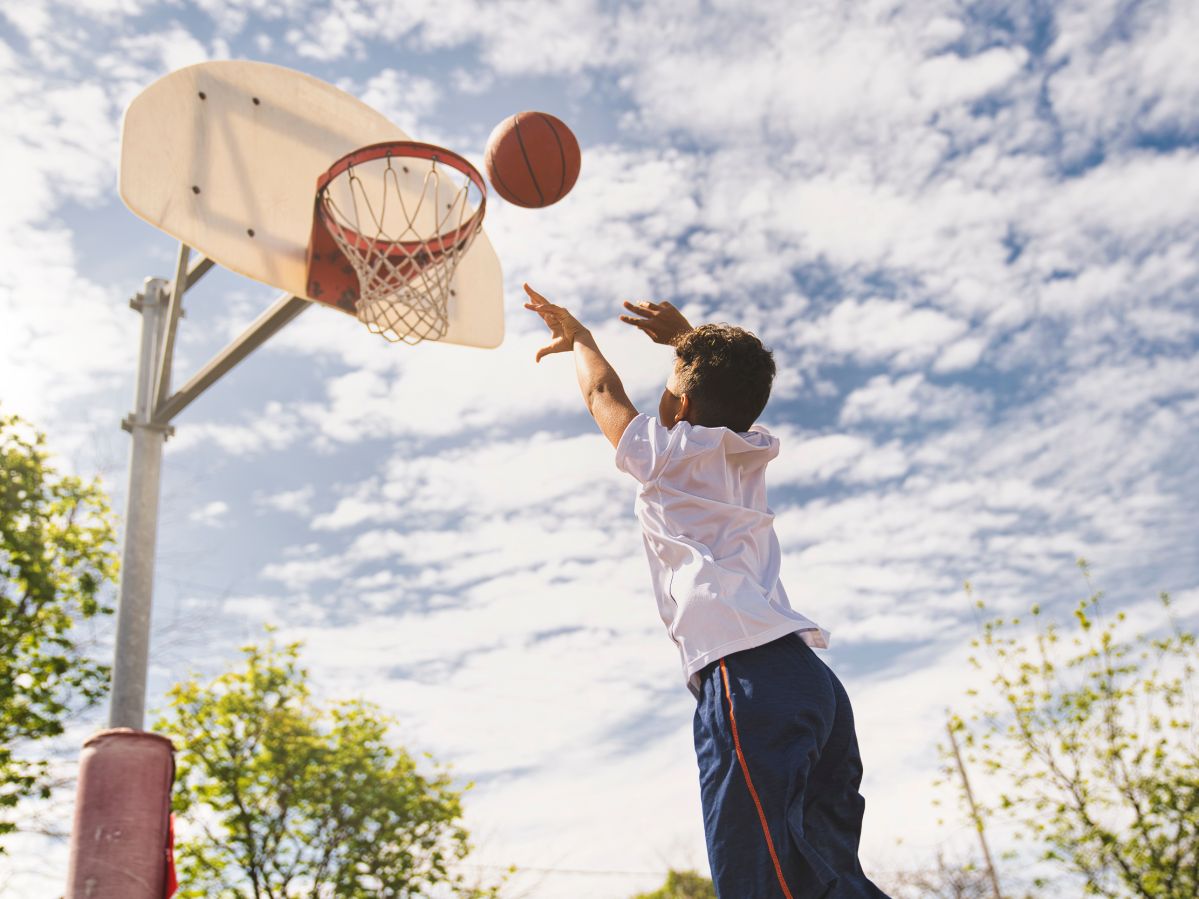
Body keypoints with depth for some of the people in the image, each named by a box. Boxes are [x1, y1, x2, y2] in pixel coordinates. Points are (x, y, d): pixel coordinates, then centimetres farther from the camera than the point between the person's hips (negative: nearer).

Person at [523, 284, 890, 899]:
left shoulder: (669, 451, 9)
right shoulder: (751, 454, 24)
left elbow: (603, 395, 28)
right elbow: (727, 393, 47)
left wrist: (575, 336, 45)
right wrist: (685, 337, 54)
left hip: (747, 673, -8)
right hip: (812, 677, 8)